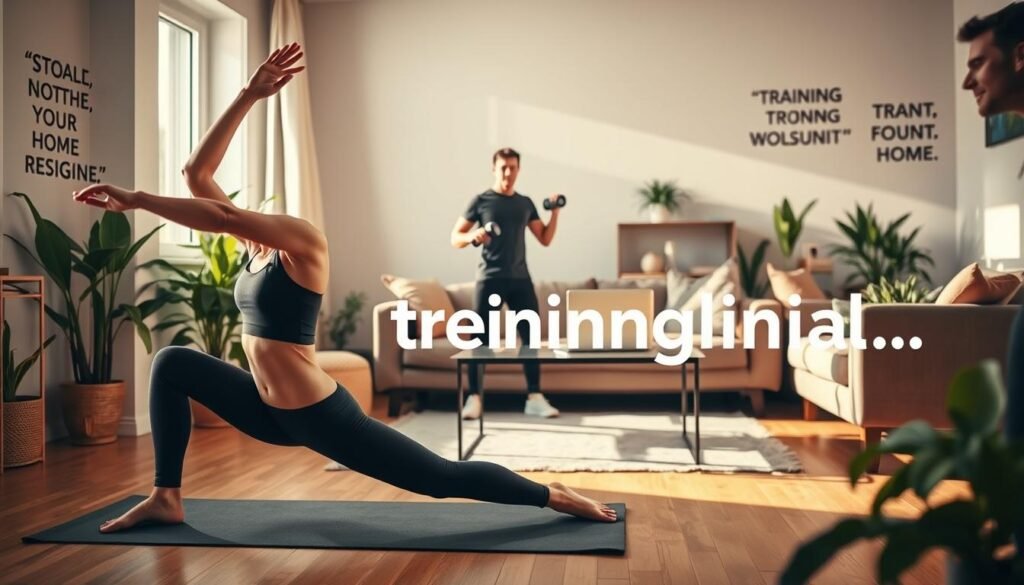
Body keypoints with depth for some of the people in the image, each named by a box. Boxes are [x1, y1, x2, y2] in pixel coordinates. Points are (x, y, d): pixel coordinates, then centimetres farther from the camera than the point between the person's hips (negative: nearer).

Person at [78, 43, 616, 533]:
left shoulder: (302, 241, -16)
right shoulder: (257, 244, 6)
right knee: (171, 363, 7)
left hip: (320, 415, -8)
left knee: (446, 478, 0)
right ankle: (166, 499, 11)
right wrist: (248, 96, -3)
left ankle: (557, 497, 19)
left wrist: (134, 199, -26)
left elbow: (222, 216, -33)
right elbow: (196, 173, 2)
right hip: (273, 410, 8)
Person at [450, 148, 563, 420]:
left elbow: (545, 239, 14)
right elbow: (455, 238, 1)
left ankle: (534, 397, 6)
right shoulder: (481, 201, 2)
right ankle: (474, 397, 5)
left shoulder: (526, 203, 13)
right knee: (480, 338, -2)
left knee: (531, 336, 1)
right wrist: (473, 236, -20)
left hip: (520, 278, 3)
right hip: (490, 278, -3)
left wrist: (556, 211, 2)